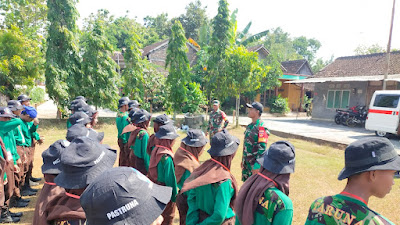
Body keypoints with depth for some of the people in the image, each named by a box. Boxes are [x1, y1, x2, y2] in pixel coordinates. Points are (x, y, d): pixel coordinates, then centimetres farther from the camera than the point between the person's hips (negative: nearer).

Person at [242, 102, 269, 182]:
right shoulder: (249, 126, 10)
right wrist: (243, 160, 19)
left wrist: (257, 166, -23)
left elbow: (262, 148, -21)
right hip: (246, 161, 8)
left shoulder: (261, 127, -17)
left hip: (255, 162, -8)